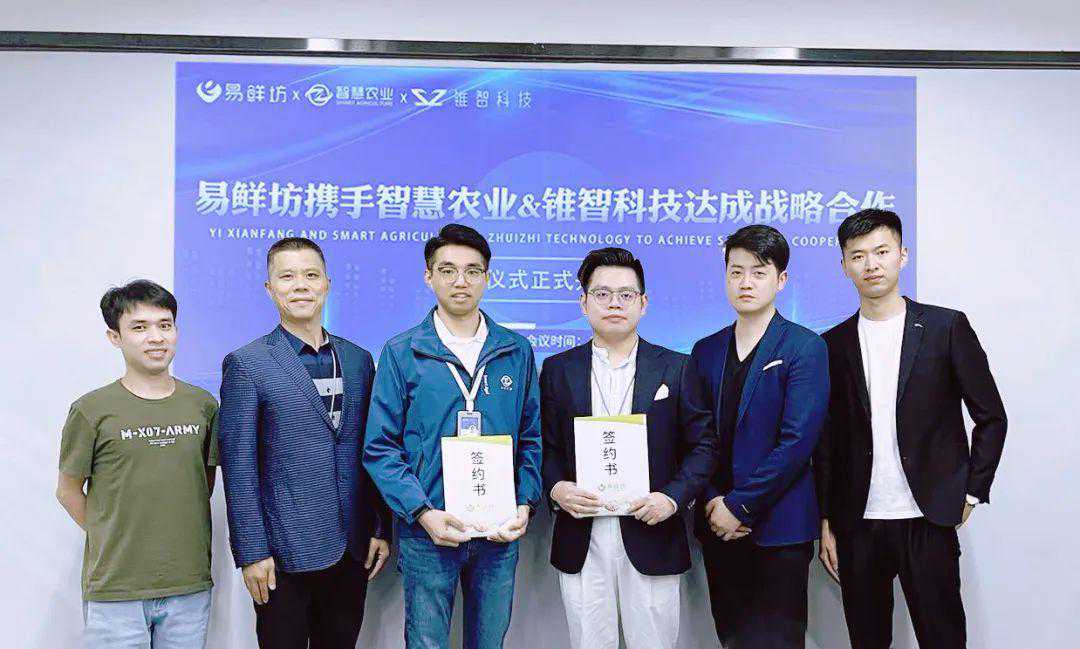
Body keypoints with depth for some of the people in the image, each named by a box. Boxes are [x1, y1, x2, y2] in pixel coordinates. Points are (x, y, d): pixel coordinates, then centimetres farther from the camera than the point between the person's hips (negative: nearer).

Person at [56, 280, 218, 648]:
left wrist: (178, 536, 9)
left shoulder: (202, 405, 4)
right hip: (114, 591, -3)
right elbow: (68, 491, 5)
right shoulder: (92, 411, -5)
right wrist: (110, 539, 2)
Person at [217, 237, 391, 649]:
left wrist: (382, 529, 6)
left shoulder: (358, 360, 8)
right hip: (284, 551, -4)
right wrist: (251, 552, -11)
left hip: (352, 548, 4)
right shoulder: (246, 364, -5)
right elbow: (238, 465, -8)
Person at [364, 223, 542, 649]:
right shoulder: (402, 353, -3)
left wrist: (526, 504, -6)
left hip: (500, 533, 2)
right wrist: (423, 513, -16)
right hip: (427, 533, -2)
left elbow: (531, 437, 7)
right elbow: (380, 447, -5)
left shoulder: (516, 351, 4)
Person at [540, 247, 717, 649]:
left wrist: (673, 497, -12)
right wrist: (556, 488, -11)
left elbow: (703, 444, 2)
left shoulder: (676, 368, 3)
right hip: (581, 540, 1)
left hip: (651, 537, -1)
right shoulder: (557, 370, 7)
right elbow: (544, 446, 8)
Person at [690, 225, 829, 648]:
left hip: (778, 525, -4)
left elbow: (798, 440, -14)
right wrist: (713, 503, -6)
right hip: (719, 525, 5)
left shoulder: (804, 347, -6)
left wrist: (740, 506, -14)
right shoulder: (705, 351, 10)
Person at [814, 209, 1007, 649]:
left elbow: (991, 417, 5)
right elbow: (826, 442, 9)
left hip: (928, 521, -2)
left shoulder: (946, 327, 0)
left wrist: (972, 493, 0)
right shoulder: (834, 344, 7)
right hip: (857, 525, 2)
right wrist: (826, 521, 6)